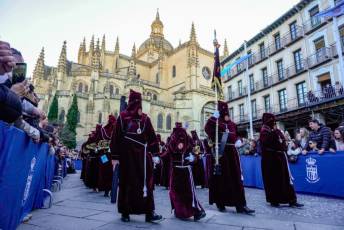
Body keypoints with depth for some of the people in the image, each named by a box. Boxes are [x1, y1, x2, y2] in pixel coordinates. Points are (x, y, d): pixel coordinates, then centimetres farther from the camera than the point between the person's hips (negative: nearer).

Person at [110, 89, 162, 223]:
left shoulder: (145, 118, 6)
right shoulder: (122, 117, -2)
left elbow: (152, 137, 6)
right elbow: (116, 137, -4)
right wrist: (115, 156, -7)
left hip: (142, 155, 2)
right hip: (127, 155, -2)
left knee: (146, 183, 1)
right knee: (127, 183, 8)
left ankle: (149, 213, 8)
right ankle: (125, 212, 23)